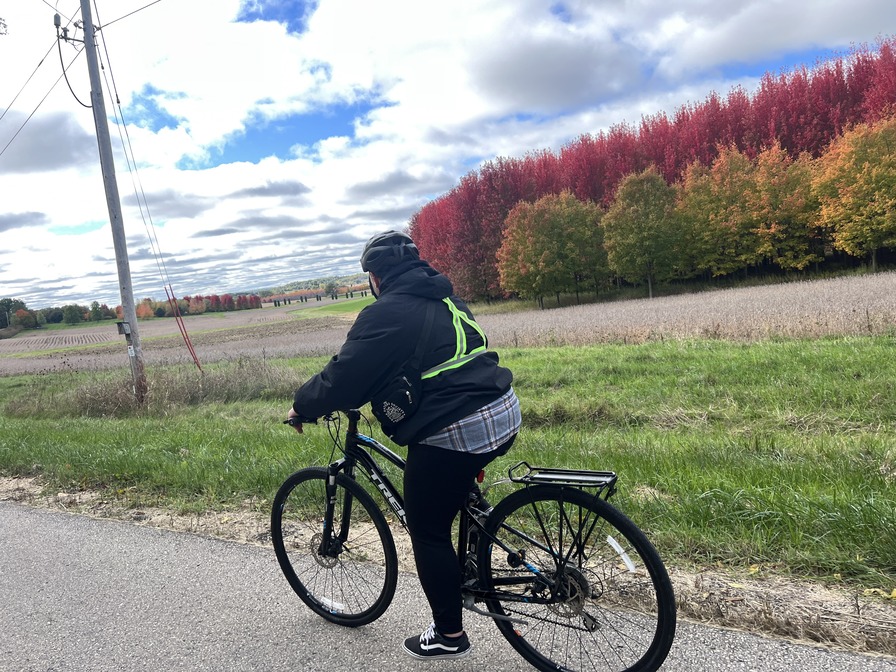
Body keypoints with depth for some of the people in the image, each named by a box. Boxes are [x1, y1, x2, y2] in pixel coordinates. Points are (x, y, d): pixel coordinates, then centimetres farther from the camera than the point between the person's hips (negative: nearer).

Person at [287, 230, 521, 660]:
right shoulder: (445, 299, 16)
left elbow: (344, 376, -7)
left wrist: (302, 406, 12)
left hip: (454, 433, -9)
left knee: (428, 533, 10)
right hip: (505, 414, 9)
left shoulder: (385, 313, -9)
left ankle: (449, 636, 26)